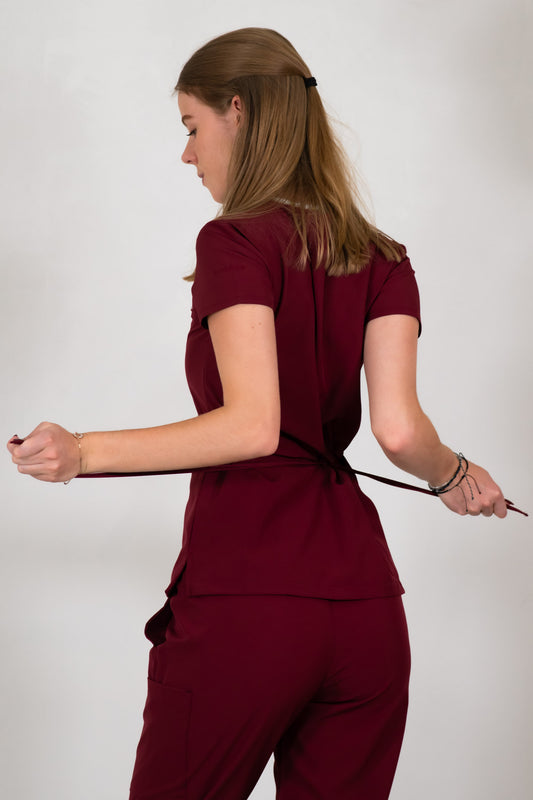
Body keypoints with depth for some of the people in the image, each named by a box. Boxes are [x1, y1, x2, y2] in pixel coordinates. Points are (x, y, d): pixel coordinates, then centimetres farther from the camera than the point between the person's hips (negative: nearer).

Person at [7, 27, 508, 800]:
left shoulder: (235, 242, -6)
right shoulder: (383, 262, 9)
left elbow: (251, 425, -18)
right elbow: (399, 428, -3)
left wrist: (85, 452, -18)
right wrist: (454, 477, 17)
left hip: (243, 597, -5)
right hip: (363, 603, 6)